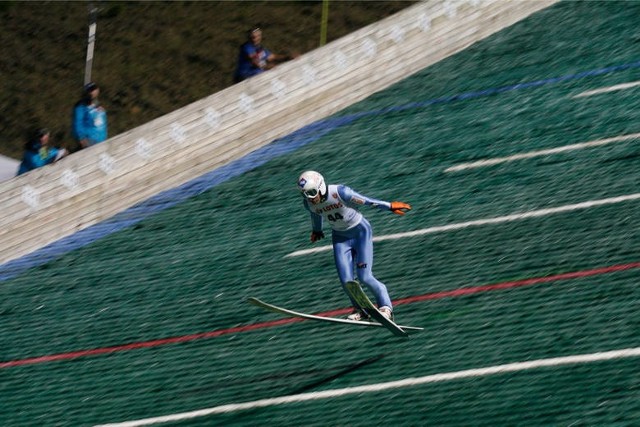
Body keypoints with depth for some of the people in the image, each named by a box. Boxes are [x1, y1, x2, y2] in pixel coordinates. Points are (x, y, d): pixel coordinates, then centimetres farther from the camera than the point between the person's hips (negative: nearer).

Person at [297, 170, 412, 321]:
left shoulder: (340, 192, -30)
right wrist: (316, 230, 29)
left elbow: (367, 201, -23)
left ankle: (386, 307, 8)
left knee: (364, 277, -13)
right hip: (340, 237, 4)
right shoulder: (309, 203, -12)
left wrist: (390, 206, -18)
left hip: (360, 232, -4)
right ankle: (360, 310, 19)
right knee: (346, 280, -6)